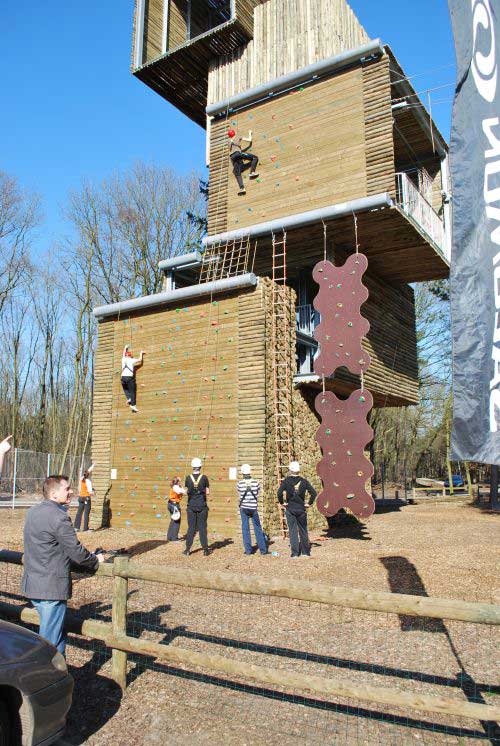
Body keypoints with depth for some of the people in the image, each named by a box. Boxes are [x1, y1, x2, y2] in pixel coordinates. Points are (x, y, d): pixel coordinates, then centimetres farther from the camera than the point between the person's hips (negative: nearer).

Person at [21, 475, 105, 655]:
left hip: (32, 584, 9)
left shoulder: (33, 511, 9)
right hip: (52, 588, -9)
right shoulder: (58, 517, -21)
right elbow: (76, 551, -19)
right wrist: (96, 560, 1)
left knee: (59, 633, 22)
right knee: (51, 640, 2)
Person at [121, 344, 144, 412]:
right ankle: (133, 405, -7)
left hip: (123, 377, 4)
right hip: (130, 377, -4)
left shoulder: (123, 359, 15)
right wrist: (141, 353, 24)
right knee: (132, 392, -1)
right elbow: (140, 359, 8)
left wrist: (125, 348, 52)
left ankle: (129, 398, 5)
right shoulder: (132, 360, 3)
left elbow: (123, 354, 36)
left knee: (125, 389, 28)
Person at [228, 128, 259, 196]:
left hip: (232, 157, 5)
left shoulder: (230, 143, 32)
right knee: (255, 157, 0)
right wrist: (250, 133, 32)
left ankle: (242, 188, -21)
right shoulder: (238, 138, 19)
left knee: (237, 174, -4)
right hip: (237, 153, -5)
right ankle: (252, 172, -19)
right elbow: (249, 140, 15)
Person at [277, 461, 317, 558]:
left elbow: (279, 493, -16)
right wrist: (309, 503, 2)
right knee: (303, 530, 13)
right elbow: (313, 493, -7)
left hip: (290, 509, -2)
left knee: (292, 531, 4)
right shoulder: (304, 481, -1)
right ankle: (306, 552, 19)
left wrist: (282, 502, -3)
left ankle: (295, 553, 3)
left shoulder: (286, 481, -6)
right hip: (301, 509, 2)